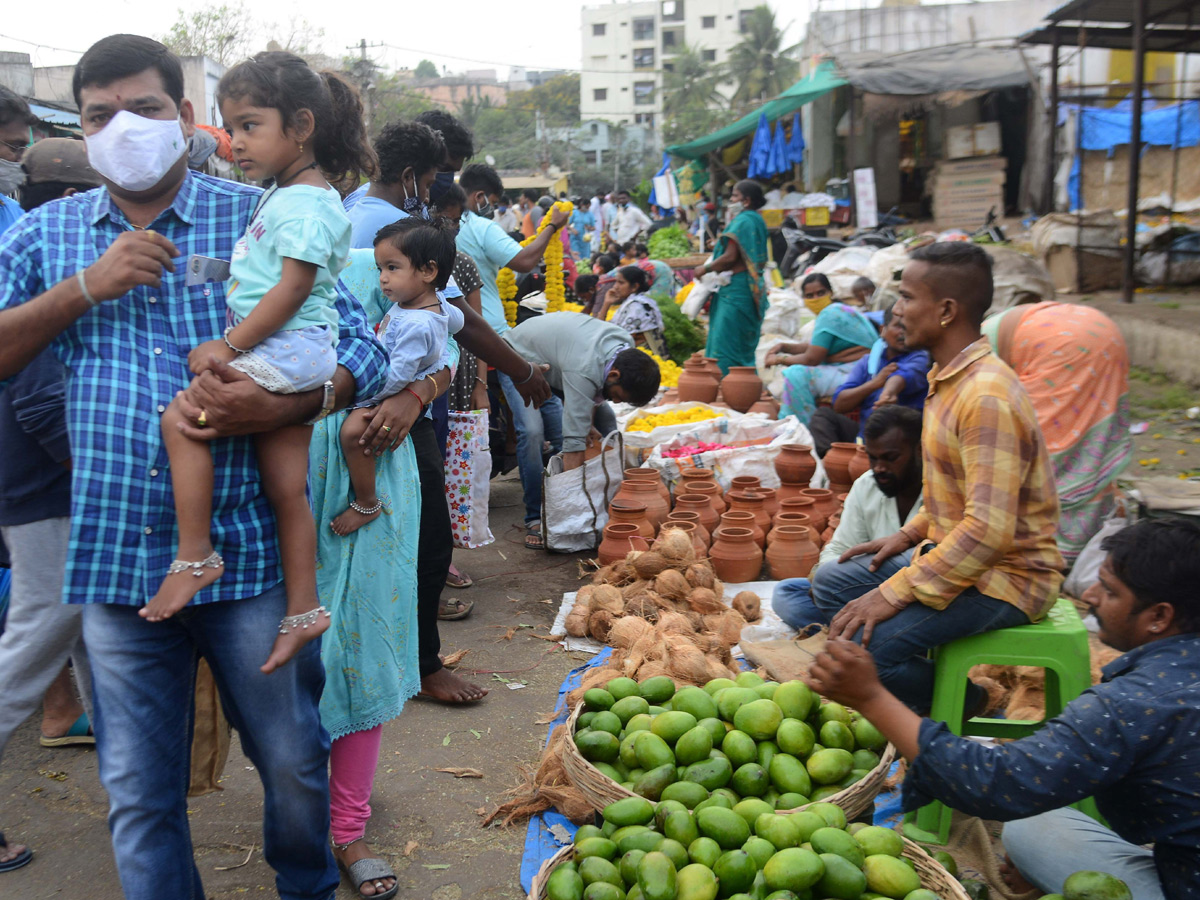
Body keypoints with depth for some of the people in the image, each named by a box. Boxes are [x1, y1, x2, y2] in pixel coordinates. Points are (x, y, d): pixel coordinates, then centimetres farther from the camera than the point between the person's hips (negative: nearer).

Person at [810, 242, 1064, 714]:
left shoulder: (987, 397, -25)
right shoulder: (949, 377, 8)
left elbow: (989, 530, -30)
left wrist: (895, 593, -27)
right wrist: (909, 534, 9)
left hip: (1006, 575, -10)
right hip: (954, 552, 10)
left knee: (868, 641, -25)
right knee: (831, 584, 11)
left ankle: (962, 709, 3)